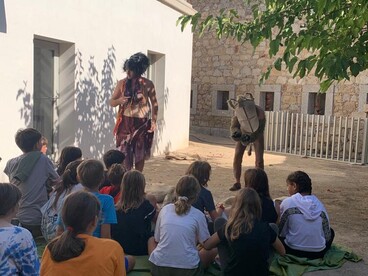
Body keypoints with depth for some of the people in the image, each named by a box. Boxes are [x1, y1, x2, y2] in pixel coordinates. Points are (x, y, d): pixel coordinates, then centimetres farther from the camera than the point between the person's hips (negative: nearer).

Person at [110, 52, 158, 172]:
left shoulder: (147, 84, -4)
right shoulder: (122, 83, 1)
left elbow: (154, 104, 3)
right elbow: (111, 102, 6)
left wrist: (154, 121, -8)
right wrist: (120, 100, -16)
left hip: (142, 123, -1)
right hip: (126, 123, 1)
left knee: (140, 154, 6)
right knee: (125, 154, -2)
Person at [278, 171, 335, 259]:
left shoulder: (287, 202, -8)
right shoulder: (319, 204, 1)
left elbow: (281, 231, -2)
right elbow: (327, 234, 4)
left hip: (294, 252, -3)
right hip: (319, 253, 3)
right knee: (331, 231, 31)